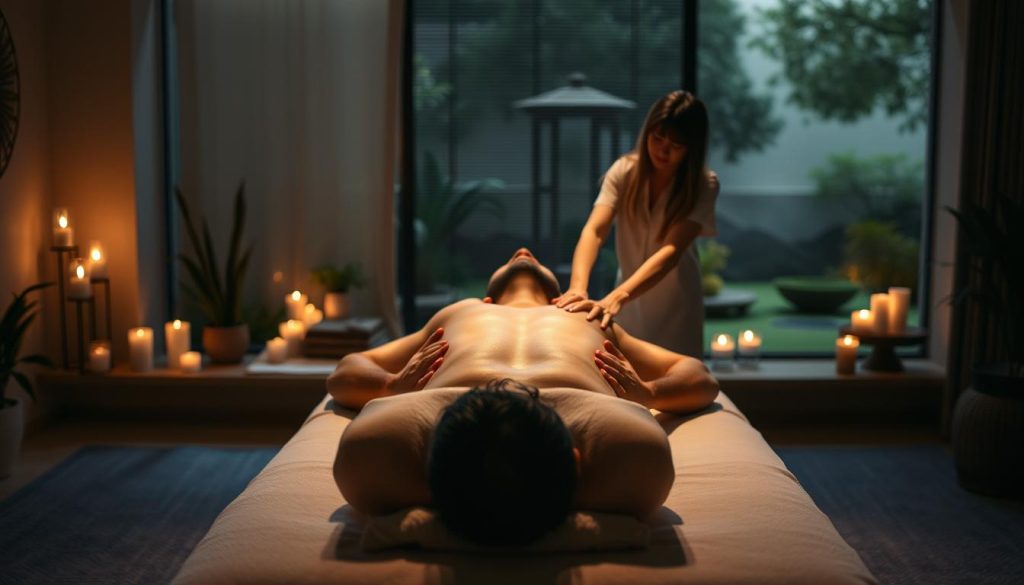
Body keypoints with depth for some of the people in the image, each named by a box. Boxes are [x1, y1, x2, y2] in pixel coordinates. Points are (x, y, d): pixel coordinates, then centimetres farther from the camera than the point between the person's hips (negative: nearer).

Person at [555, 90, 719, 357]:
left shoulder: (703, 184, -21)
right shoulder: (625, 170, -16)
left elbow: (671, 250, -34)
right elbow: (594, 230, -28)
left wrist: (615, 297, -49)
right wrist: (578, 287, -48)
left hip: (675, 299, -2)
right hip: (630, 293, 2)